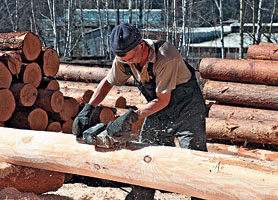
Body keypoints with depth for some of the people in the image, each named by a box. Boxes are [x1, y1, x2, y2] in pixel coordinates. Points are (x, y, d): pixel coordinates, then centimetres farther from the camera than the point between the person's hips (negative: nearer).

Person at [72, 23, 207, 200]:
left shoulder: (166, 57, -33)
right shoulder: (124, 59, -13)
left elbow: (163, 99, -26)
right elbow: (107, 82, 4)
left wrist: (132, 116, -30)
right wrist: (87, 109, -5)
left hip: (187, 109, -6)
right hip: (158, 112, 6)